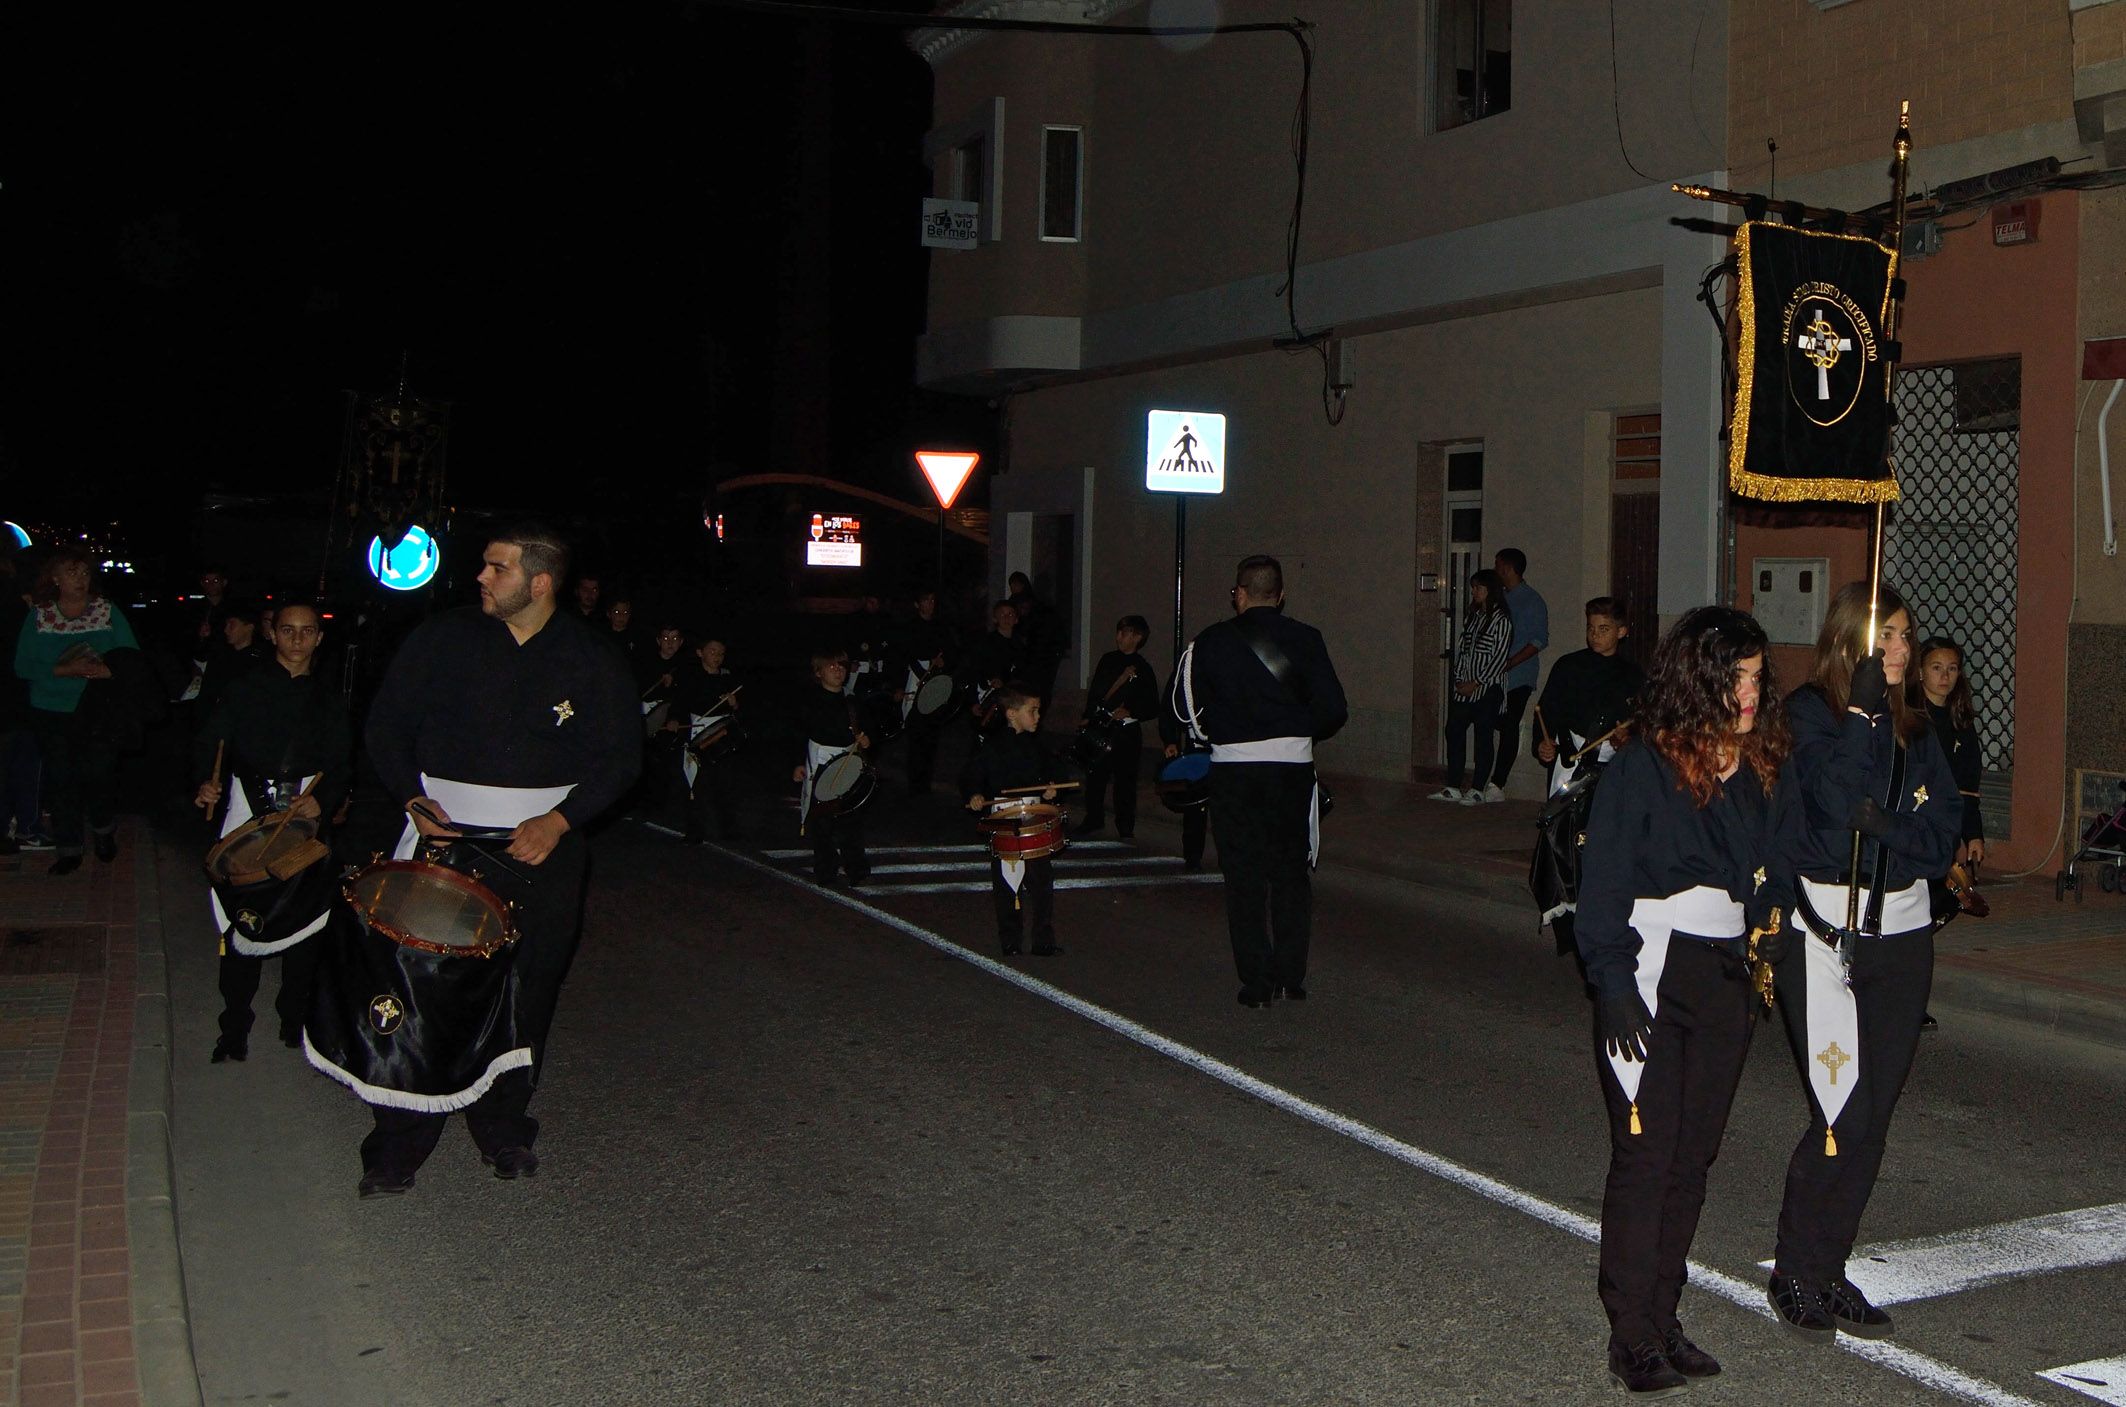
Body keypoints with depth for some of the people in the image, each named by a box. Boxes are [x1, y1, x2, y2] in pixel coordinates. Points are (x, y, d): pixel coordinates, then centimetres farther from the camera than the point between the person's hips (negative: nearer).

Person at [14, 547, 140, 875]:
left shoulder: (107, 611, 3)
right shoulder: (38, 616, 3)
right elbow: (23, 666, -3)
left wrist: (109, 670, -21)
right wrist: (62, 670, -18)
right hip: (51, 713, 0)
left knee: (100, 774, 0)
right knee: (61, 778, 1)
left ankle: (104, 832, 27)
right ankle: (69, 848, 13)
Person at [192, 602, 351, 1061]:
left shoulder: (330, 701, 14)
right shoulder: (245, 689, 10)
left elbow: (342, 766, 8)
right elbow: (209, 741, 1)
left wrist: (323, 800, -12)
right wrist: (206, 783, -19)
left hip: (306, 818, 1)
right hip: (250, 812, -1)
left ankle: (295, 1019, 12)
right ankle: (234, 1028, 0)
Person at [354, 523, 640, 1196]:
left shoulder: (590, 660, 0)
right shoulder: (443, 639, 2)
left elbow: (620, 756, 2)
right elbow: (386, 725, 8)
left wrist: (558, 820, -11)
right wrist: (413, 798, -8)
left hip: (544, 844, 1)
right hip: (446, 831, 0)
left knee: (526, 995, 6)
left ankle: (503, 1129, 25)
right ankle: (397, 1149, 6)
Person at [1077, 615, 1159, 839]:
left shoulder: (1142, 668, -2)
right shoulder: (1108, 660, 11)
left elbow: (1152, 709, -2)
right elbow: (1094, 692, 17)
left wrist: (1130, 712, -16)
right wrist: (1088, 718, 9)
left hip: (1127, 731, -4)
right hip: (1100, 727, 4)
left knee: (1125, 781, -1)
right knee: (1095, 775, 8)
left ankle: (1126, 829, 9)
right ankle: (1094, 821, 24)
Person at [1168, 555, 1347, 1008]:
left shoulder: (1210, 642, -2)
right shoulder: (1304, 639, -2)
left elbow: (1180, 704, -2)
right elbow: (1334, 710, -5)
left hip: (1233, 768, -1)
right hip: (1292, 765, 1)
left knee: (1243, 877, 7)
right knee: (1291, 875, 13)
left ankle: (1257, 981, 7)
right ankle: (1291, 976, 13)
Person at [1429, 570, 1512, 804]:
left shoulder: (1501, 619, -8)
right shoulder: (1471, 615, 13)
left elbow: (1499, 658, -11)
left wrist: (1475, 683, -12)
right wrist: (1458, 678, 3)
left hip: (1486, 689, -7)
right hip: (1464, 687, 7)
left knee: (1483, 738, 0)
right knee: (1453, 732, 5)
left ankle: (1477, 789, 6)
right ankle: (1453, 787, 11)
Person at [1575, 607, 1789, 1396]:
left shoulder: (1754, 769, 8)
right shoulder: (1643, 765, -11)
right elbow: (1603, 883, -11)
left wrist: (1772, 917, 0)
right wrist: (1614, 984, -17)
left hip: (1725, 978, 6)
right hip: (1651, 973, -6)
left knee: (1693, 1157, 10)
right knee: (1646, 1156, -4)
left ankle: (1662, 1319, 20)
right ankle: (1633, 1339, 5)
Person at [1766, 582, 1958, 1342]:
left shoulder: (1915, 729, 12)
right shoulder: (1808, 713, -5)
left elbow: (1944, 828, 3)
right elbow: (1835, 799, -21)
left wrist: (1885, 824, -14)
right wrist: (1862, 711, -18)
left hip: (1901, 931, 6)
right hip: (1823, 931, -5)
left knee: (1873, 1115, 6)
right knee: (1842, 1111, -8)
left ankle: (1829, 1269, 18)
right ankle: (1794, 1273, 7)